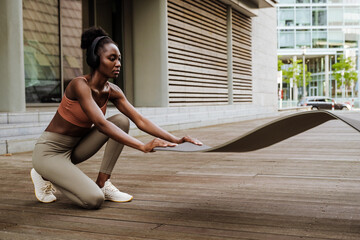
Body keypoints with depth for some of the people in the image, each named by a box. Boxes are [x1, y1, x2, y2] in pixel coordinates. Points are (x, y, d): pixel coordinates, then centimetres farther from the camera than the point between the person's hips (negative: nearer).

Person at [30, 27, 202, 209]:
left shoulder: (112, 91, -3)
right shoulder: (80, 85, -25)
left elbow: (140, 120, -8)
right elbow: (101, 124, -37)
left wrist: (175, 139, -20)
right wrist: (143, 146, -44)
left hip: (75, 149, 7)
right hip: (50, 151, -7)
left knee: (121, 120, -12)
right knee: (93, 200, -24)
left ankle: (102, 183, -4)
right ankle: (45, 176, 3)